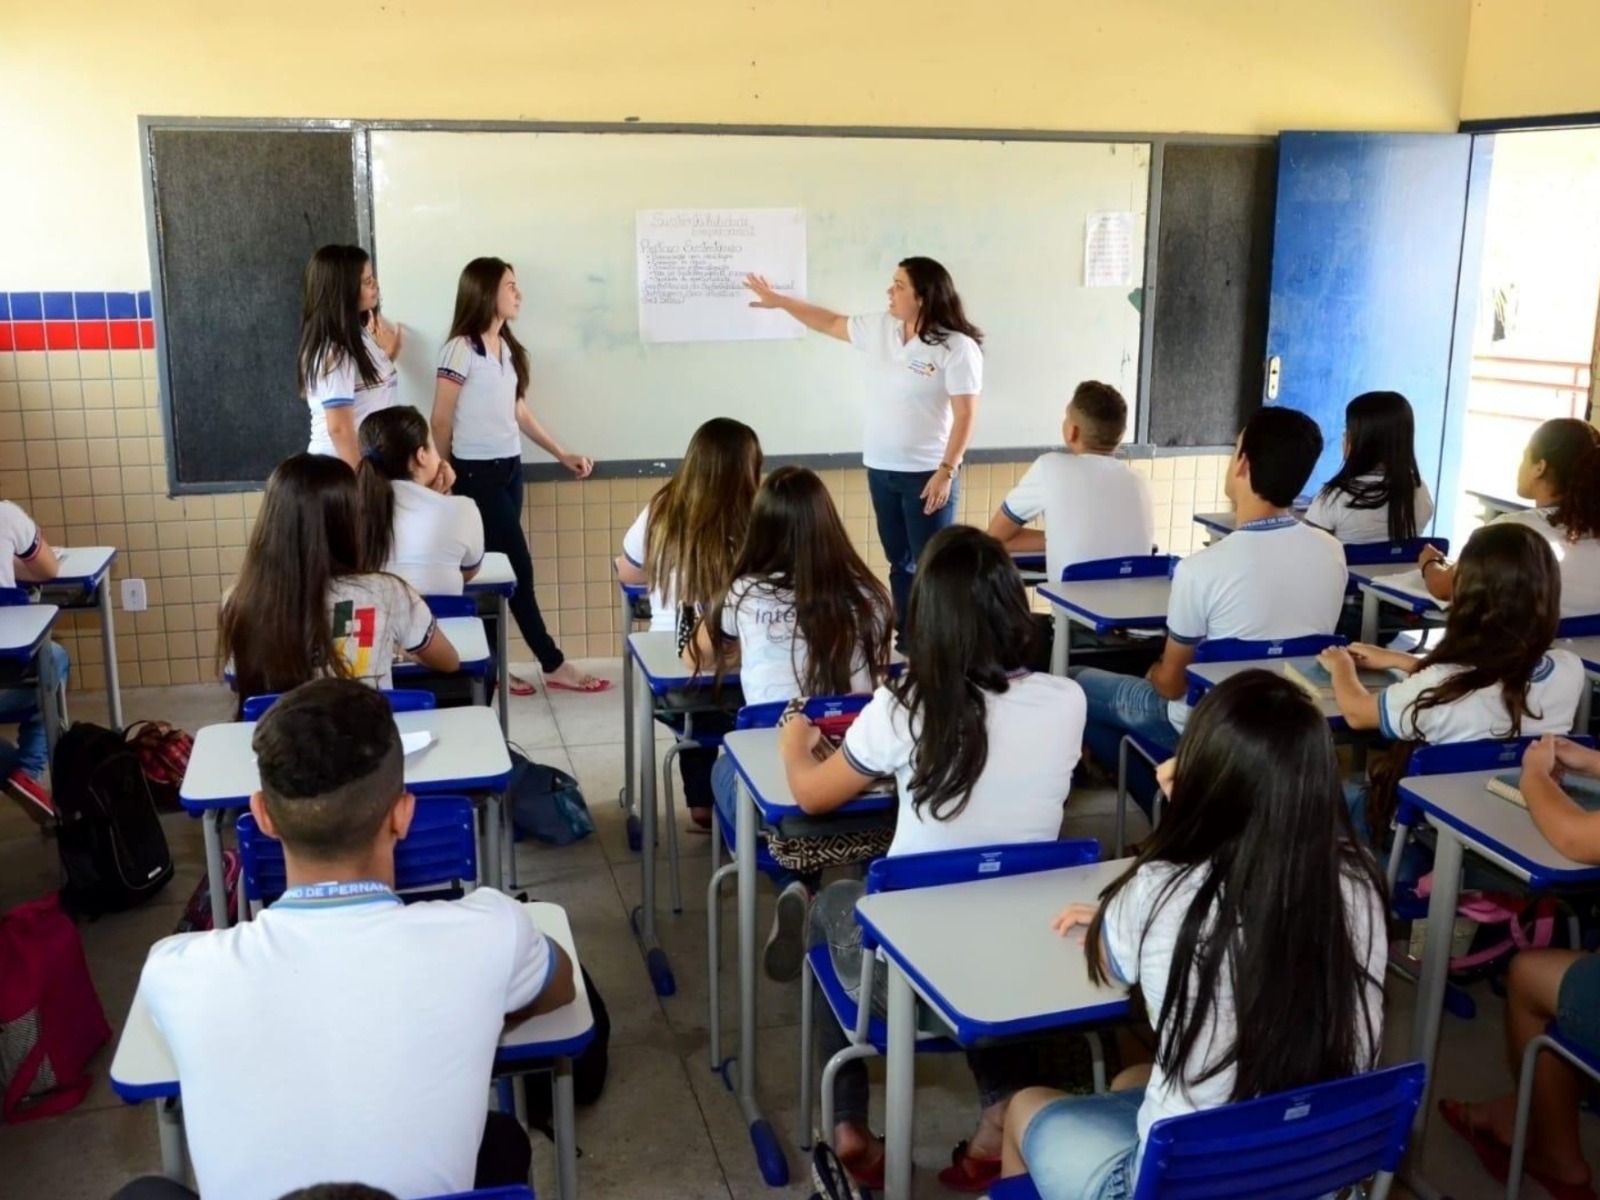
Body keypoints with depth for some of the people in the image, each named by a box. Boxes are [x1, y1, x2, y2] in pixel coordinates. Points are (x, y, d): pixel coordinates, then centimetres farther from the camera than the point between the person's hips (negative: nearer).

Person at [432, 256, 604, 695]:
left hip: (510, 468, 8)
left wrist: (561, 454, 12)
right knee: (518, 568, -4)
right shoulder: (461, 349, -12)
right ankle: (554, 665, 3)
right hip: (477, 472, -8)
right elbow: (441, 421, -8)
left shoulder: (508, 348, 12)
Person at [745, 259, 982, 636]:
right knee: (899, 561, 14)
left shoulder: (957, 347, -15)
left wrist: (946, 471, -20)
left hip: (927, 473, -7)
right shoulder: (879, 328, 4)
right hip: (881, 469, 7)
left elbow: (965, 414, -16)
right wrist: (779, 300, 21)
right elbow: (831, 323, 19)